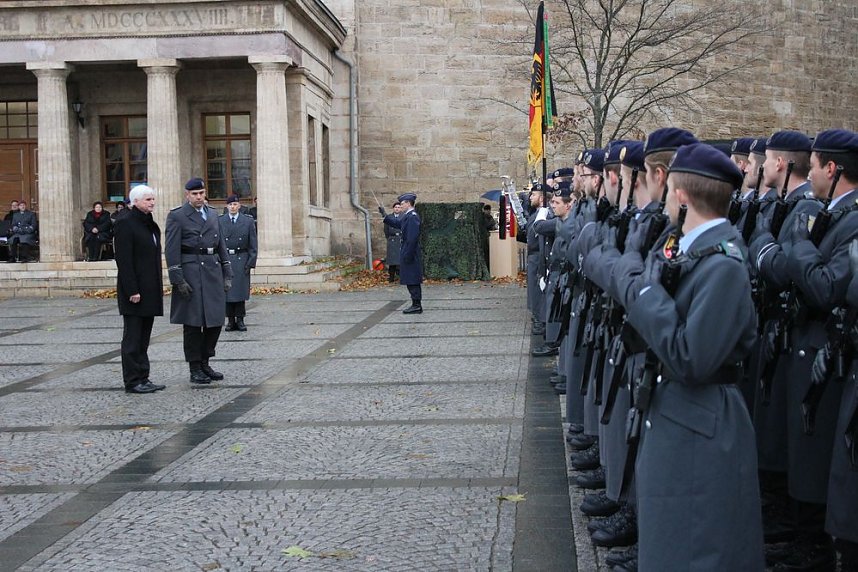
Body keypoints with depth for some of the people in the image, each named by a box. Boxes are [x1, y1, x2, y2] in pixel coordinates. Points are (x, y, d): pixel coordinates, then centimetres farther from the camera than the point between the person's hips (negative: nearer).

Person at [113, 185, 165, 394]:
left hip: (150, 290, 8)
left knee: (144, 337, 12)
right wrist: (132, 290, -20)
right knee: (133, 337, -2)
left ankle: (143, 378, 18)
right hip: (135, 291, -8)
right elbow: (124, 260, -16)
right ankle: (133, 381, 3)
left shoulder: (151, 224, 15)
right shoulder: (125, 224, -11)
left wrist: (158, 288, 14)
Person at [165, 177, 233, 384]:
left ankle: (205, 364, 21)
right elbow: (172, 250, -8)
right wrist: (178, 280, -15)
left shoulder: (213, 214, 15)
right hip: (191, 274, -6)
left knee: (215, 320, 8)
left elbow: (221, 245, 17)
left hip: (214, 272, 6)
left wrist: (227, 274, 10)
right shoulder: (177, 216, -3)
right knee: (193, 323, 0)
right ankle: (195, 369, 9)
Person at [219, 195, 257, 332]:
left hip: (241, 260, 0)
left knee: (241, 289, -1)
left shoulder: (248, 221, 5)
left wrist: (251, 262, -3)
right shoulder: (219, 221, 5)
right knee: (227, 290, 1)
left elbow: (253, 244, 4)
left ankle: (240, 320, 7)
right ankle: (230, 320, 8)